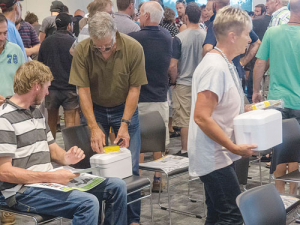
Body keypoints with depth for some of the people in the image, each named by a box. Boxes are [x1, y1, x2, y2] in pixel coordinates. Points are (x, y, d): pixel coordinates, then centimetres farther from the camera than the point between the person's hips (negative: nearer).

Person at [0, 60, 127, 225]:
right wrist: (52, 177, -22)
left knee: (117, 186, 1)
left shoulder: (36, 113, 17)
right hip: (22, 191, -9)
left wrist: (66, 158, -3)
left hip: (48, 180, 9)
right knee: (88, 202, -31)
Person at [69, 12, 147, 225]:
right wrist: (94, 128, -25)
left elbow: (134, 89, -15)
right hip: (95, 109, 1)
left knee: (130, 167, 0)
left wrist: (125, 124, -21)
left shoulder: (133, 48, -20)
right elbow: (83, 90, -18)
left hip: (125, 108, 0)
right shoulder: (82, 51, -19)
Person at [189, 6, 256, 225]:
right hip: (215, 158, -10)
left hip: (220, 155, 10)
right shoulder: (215, 67, -20)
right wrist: (234, 147, -21)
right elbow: (202, 117, -25)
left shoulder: (225, 64, 12)